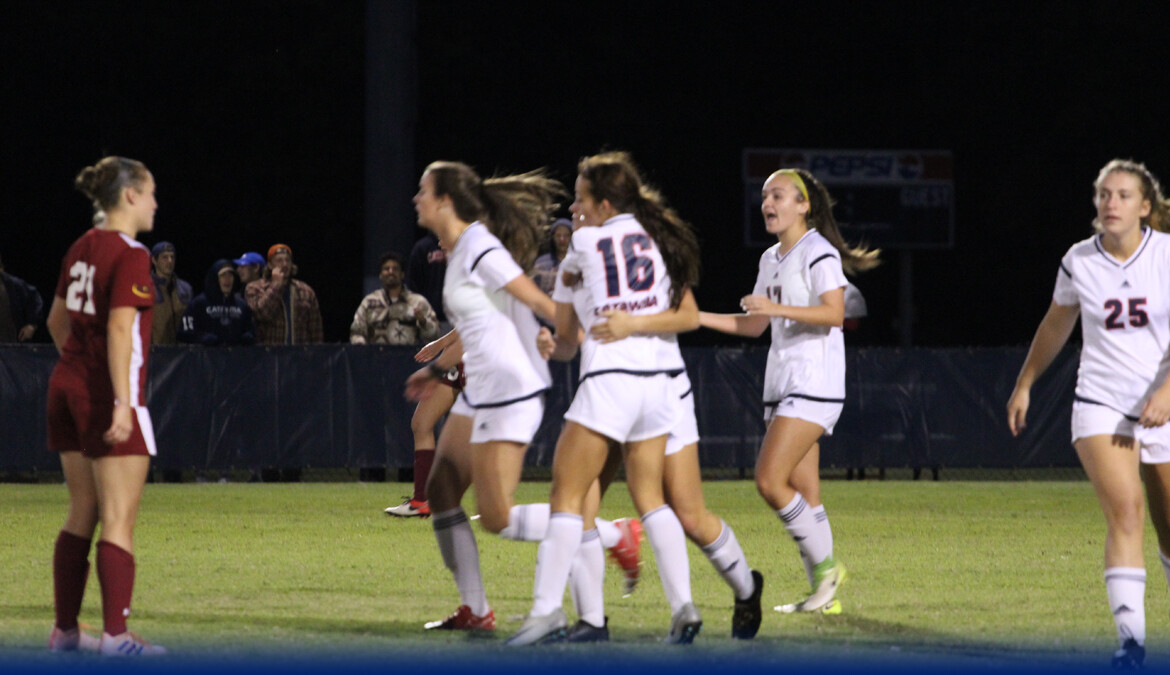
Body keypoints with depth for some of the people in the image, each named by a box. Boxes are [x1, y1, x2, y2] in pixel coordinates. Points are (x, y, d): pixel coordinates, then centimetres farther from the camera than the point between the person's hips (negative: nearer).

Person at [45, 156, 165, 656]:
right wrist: (123, 403, -23)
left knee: (81, 515, 15)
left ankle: (66, 629, 17)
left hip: (67, 385, 8)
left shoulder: (81, 249, 12)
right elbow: (120, 330, -21)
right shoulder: (130, 255, -13)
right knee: (119, 521, -7)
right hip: (108, 394, -8)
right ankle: (115, 634, -11)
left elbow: (57, 321, 22)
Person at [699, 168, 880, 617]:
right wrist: (694, 316, 15)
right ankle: (824, 593, 7)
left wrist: (776, 307, -26)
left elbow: (834, 314, -20)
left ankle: (825, 565, -5)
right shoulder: (771, 259, 18)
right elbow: (754, 324, 23)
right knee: (803, 494, 6)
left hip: (814, 383, -9)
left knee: (770, 480, -16)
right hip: (782, 385, 9)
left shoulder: (818, 253, -9)